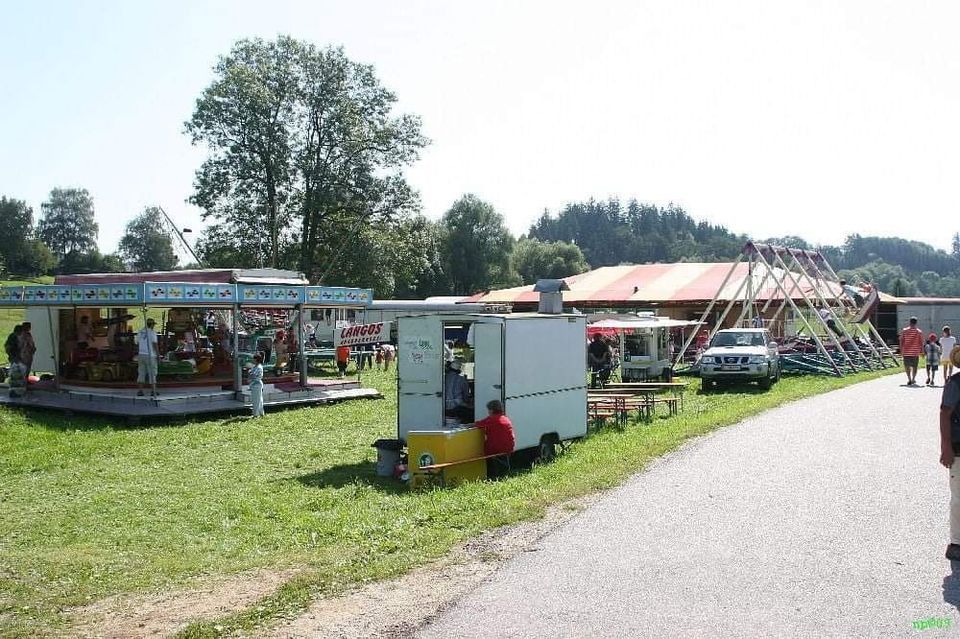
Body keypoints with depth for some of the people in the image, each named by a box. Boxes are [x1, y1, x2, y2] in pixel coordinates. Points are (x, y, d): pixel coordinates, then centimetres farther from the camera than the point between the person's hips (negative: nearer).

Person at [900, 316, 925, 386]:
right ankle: (913, 379, 6)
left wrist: (901, 351, 5)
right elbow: (921, 343, 0)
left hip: (906, 352, 0)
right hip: (915, 352, 0)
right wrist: (922, 351, 8)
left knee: (907, 366, 11)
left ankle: (909, 379, 2)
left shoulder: (904, 331, -1)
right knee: (914, 366, 10)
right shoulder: (919, 332, -1)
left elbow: (901, 341, -1)